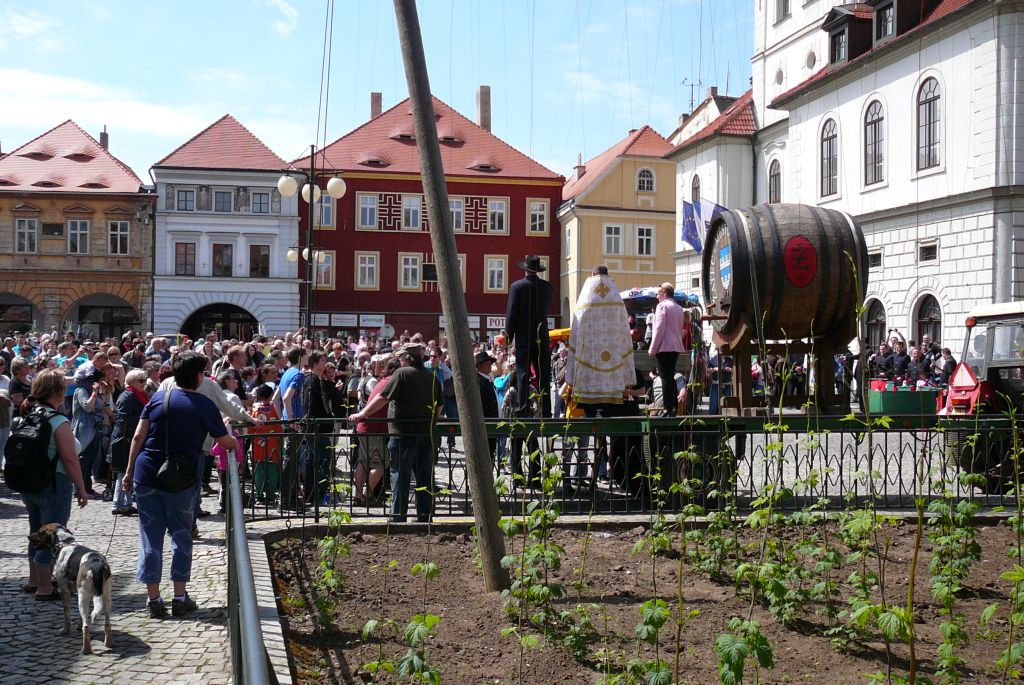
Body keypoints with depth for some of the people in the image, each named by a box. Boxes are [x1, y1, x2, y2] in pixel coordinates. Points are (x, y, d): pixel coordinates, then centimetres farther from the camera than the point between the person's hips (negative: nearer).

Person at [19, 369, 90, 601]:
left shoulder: (28, 415, 4)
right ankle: (45, 589, 7)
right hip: (54, 484, -8)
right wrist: (81, 489, -11)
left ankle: (34, 581, 34)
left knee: (37, 533, 21)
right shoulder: (58, 421, -18)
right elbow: (69, 458, -19)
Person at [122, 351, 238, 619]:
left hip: (146, 474, 3)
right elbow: (225, 443, 2)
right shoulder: (204, 405, -4)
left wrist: (129, 472, 8)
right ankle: (180, 597, 14)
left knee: (150, 537, 8)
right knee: (181, 536, 12)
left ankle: (154, 599, 12)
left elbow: (138, 437, 1)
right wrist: (235, 441, 24)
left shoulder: (158, 397, 4)